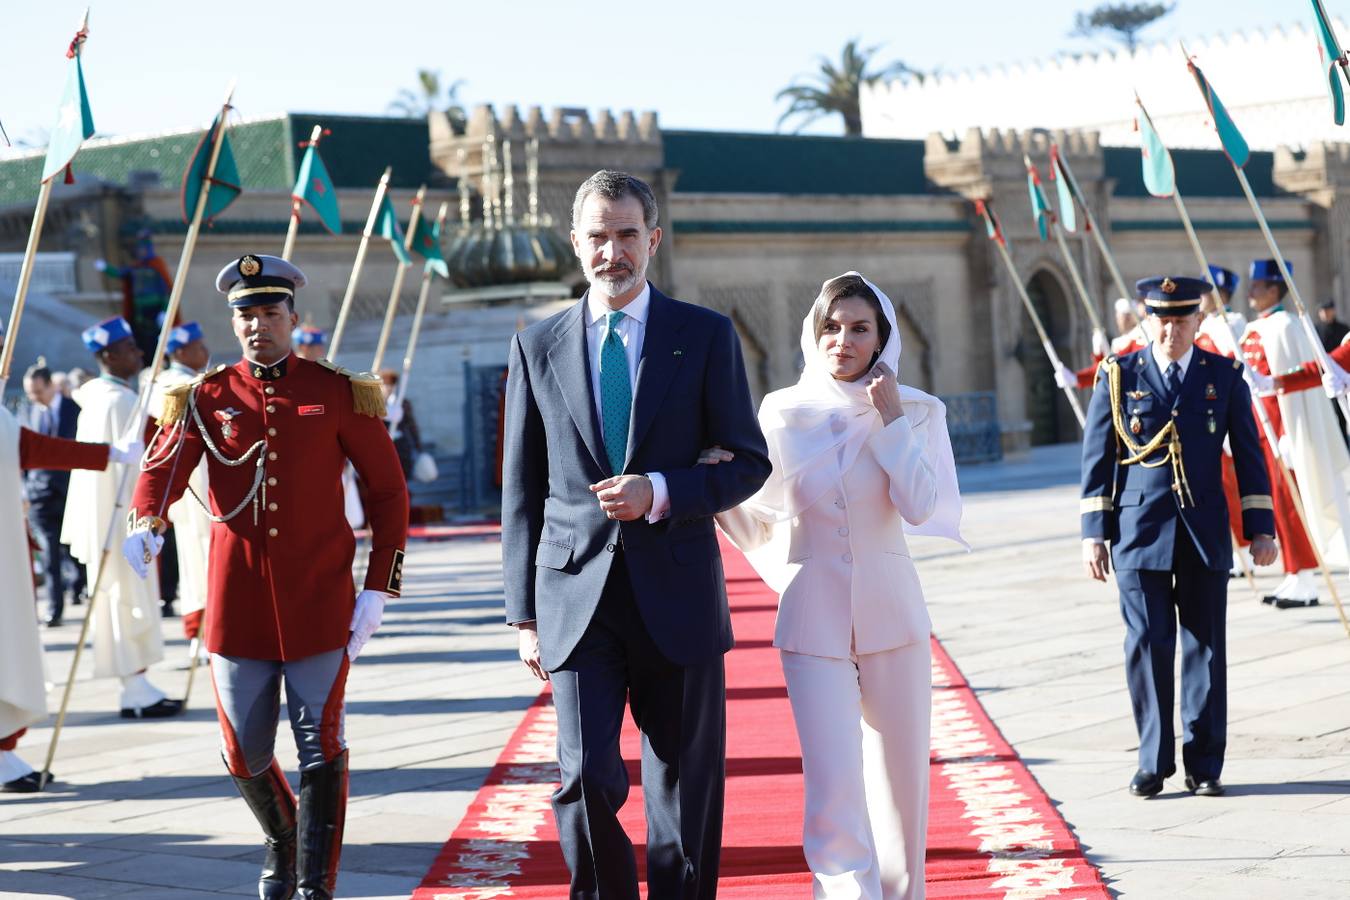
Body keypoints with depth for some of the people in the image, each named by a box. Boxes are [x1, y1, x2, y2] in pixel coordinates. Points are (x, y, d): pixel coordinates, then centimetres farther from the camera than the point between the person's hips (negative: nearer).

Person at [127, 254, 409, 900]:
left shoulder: (337, 393, 1)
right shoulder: (206, 398, 4)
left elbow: (388, 491, 4)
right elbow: (163, 466, -10)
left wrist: (377, 590, -2)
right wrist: (145, 524, -32)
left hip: (319, 600, -2)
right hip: (237, 604, 2)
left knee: (320, 742, -6)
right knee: (245, 753, 8)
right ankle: (282, 839, 37)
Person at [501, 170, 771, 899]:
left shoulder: (705, 336, 4)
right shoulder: (538, 346, 8)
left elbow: (748, 463, 4)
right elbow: (522, 492, 9)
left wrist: (659, 493, -14)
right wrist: (524, 614, 5)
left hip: (675, 596, 0)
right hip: (578, 599, 0)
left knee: (684, 792, 5)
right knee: (585, 776, -12)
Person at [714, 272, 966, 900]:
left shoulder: (912, 412, 1)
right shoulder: (782, 413, 2)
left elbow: (920, 507, -14)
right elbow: (759, 527, 6)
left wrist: (891, 419, -14)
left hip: (890, 612, 1)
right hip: (812, 617, -1)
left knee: (901, 778, 10)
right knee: (834, 789, -11)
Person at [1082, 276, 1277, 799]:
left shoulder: (1225, 376, 6)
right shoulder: (1119, 376, 3)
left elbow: (1248, 456, 8)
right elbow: (1097, 459, 4)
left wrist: (1260, 527, 4)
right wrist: (1094, 534, -1)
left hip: (1205, 533, 1)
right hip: (1140, 531, -1)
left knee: (1205, 646, 3)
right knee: (1147, 645, -3)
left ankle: (1204, 765, 11)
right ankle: (1154, 762, 8)